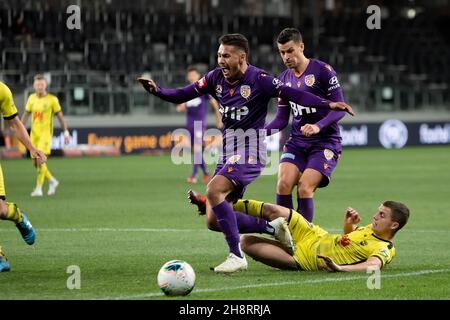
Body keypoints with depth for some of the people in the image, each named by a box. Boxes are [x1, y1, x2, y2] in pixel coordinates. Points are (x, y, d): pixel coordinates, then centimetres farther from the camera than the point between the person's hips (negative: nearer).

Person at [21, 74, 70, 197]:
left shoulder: (52, 99, -5)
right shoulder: (31, 98, 7)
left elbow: (60, 116, 1)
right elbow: (26, 114, 15)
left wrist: (66, 132, -1)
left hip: (46, 133, -5)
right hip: (34, 134, 5)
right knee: (35, 162, 7)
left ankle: (39, 188, -14)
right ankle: (52, 181, 28)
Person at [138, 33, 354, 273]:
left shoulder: (258, 80, -12)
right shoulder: (216, 78, 6)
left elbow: (292, 94, -17)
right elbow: (183, 95, 8)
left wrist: (328, 104, -28)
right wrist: (157, 91, -9)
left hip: (249, 152, -8)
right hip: (227, 152, 8)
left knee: (213, 191, -29)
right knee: (213, 221, 2)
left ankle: (237, 256, -22)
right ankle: (272, 227, 18)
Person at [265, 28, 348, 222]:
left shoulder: (323, 71, -7)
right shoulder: (284, 79, 11)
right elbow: (282, 119, 15)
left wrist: (318, 126, -27)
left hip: (325, 142, -5)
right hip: (296, 142, 5)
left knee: (305, 188, -19)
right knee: (284, 183, -16)